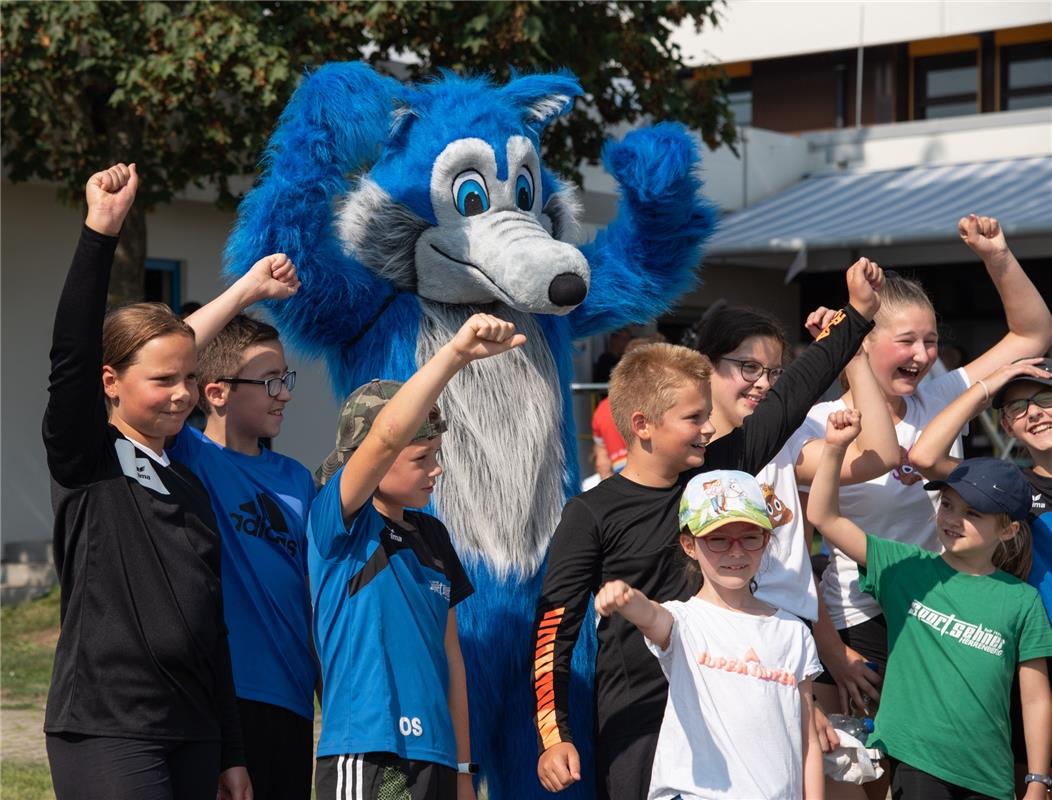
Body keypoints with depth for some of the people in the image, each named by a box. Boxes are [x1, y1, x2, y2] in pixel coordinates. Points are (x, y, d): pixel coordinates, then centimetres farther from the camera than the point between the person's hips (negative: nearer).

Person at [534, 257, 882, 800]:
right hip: (639, 720, -4)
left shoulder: (719, 471, 4)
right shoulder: (591, 515, -8)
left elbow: (789, 401, 10)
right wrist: (555, 736, -15)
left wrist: (856, 315, 12)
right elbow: (554, 631, -8)